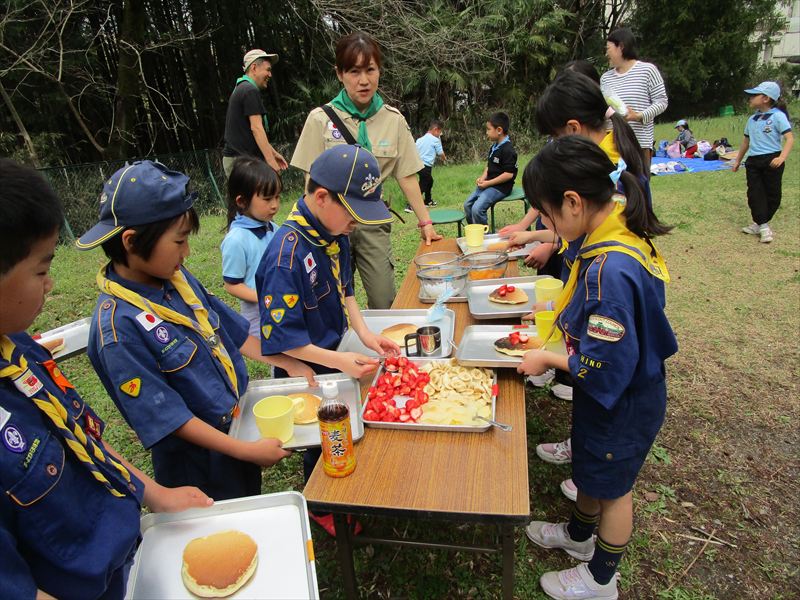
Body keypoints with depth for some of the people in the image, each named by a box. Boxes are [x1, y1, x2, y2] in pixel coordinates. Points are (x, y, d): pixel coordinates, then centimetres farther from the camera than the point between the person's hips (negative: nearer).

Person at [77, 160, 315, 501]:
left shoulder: (176, 277, -6)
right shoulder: (118, 327, -28)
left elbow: (230, 331, 6)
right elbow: (166, 416, -24)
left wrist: (289, 364, 4)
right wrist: (246, 451, -21)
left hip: (242, 427, 7)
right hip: (198, 462, -6)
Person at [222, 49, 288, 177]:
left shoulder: (240, 89, 21)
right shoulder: (251, 91, -10)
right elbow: (256, 128, -18)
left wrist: (273, 153, 23)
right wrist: (271, 161, -21)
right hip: (244, 161, -10)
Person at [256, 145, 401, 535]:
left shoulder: (334, 232, -8)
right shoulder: (287, 254, -32)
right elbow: (280, 337, -27)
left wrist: (363, 332, -7)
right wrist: (340, 362, -30)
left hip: (334, 353, 7)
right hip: (304, 370, -7)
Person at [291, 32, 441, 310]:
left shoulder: (393, 120, 4)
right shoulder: (321, 119, -3)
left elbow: (406, 176, 4)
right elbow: (313, 181, -3)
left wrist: (425, 222, 0)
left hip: (373, 220, 2)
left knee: (384, 303, -1)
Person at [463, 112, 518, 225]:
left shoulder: (508, 150, -18)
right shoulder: (494, 147, 11)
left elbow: (509, 174, -23)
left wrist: (488, 183, -20)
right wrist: (482, 178, 0)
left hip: (501, 187, -10)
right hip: (488, 184, 10)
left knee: (477, 208, -24)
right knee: (467, 204, 9)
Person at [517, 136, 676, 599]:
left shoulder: (610, 272, -37)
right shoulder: (618, 235, -7)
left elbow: (603, 368, -31)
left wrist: (548, 359, -18)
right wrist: (561, 313, 3)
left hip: (622, 405, -8)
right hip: (614, 395, 8)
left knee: (611, 487, 15)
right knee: (589, 469, 29)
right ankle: (579, 535, 56)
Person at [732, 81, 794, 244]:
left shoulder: (777, 116, -7)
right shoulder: (752, 119, 12)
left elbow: (790, 138, -13)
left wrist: (782, 157, -26)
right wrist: (738, 160, 23)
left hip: (772, 161, -5)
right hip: (753, 161, 5)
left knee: (773, 194, 1)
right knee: (754, 194, 0)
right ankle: (763, 226, 7)